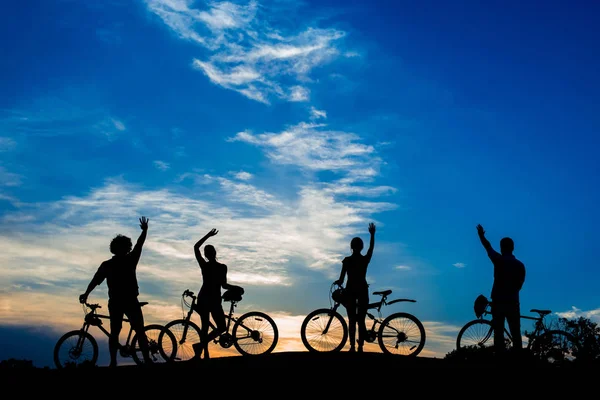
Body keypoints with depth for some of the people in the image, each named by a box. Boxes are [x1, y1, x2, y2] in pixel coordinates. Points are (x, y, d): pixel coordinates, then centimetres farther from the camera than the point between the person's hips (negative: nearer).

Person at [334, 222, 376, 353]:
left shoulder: (347, 260, -6)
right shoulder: (365, 259, -1)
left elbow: (341, 279, -8)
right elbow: (371, 247, 18)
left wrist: (338, 282, 13)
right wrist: (372, 234, 30)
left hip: (350, 290, -1)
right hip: (362, 290, 1)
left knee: (352, 320, 4)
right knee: (361, 320, 5)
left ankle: (352, 347, -3)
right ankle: (360, 347, 1)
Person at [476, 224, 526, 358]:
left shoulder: (499, 260, -4)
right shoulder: (520, 265, 5)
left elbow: (488, 247, 13)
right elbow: (519, 285, 11)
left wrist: (481, 235, 31)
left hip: (498, 301, -2)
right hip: (513, 302, 2)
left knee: (498, 333, -2)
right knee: (516, 334, 3)